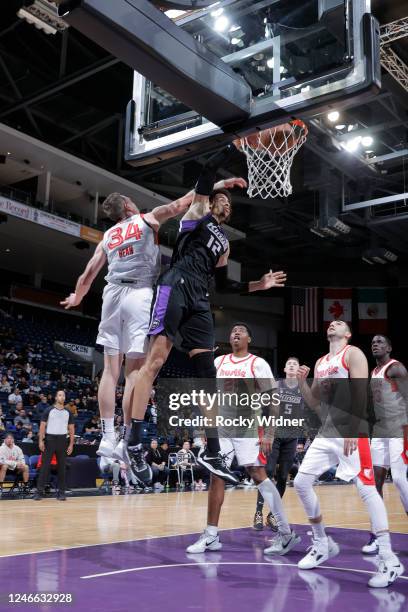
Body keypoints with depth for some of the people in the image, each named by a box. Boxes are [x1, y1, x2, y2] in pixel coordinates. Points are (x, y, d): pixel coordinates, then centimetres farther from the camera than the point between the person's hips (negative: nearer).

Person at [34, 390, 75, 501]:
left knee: (62, 467, 4)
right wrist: (40, 440, -10)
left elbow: (71, 429, 10)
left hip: (62, 440, 2)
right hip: (50, 439, -2)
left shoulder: (68, 412, 9)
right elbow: (43, 425, 0)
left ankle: (61, 492, 9)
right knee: (45, 465, -3)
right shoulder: (49, 410, 2)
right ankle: (39, 491, 1)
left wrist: (71, 444, 2)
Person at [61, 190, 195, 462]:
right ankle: (127, 441, -6)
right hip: (141, 295, -4)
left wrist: (76, 298, 38)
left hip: (113, 294, 4)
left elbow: (88, 275, 21)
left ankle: (107, 438, 5)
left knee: (111, 369, 6)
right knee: (134, 371, -5)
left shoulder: (108, 236, 22)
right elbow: (181, 204, 5)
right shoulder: (148, 219, 12)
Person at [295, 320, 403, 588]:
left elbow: (360, 394, -14)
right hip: (327, 433, 8)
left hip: (350, 433, -8)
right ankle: (322, 544, 18)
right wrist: (302, 382, 3)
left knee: (367, 490, -11)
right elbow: (314, 402, 21)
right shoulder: (320, 362, 19)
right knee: (301, 482, 3)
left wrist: (354, 432, -22)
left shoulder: (353, 353, -4)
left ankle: (390, 561, -7)